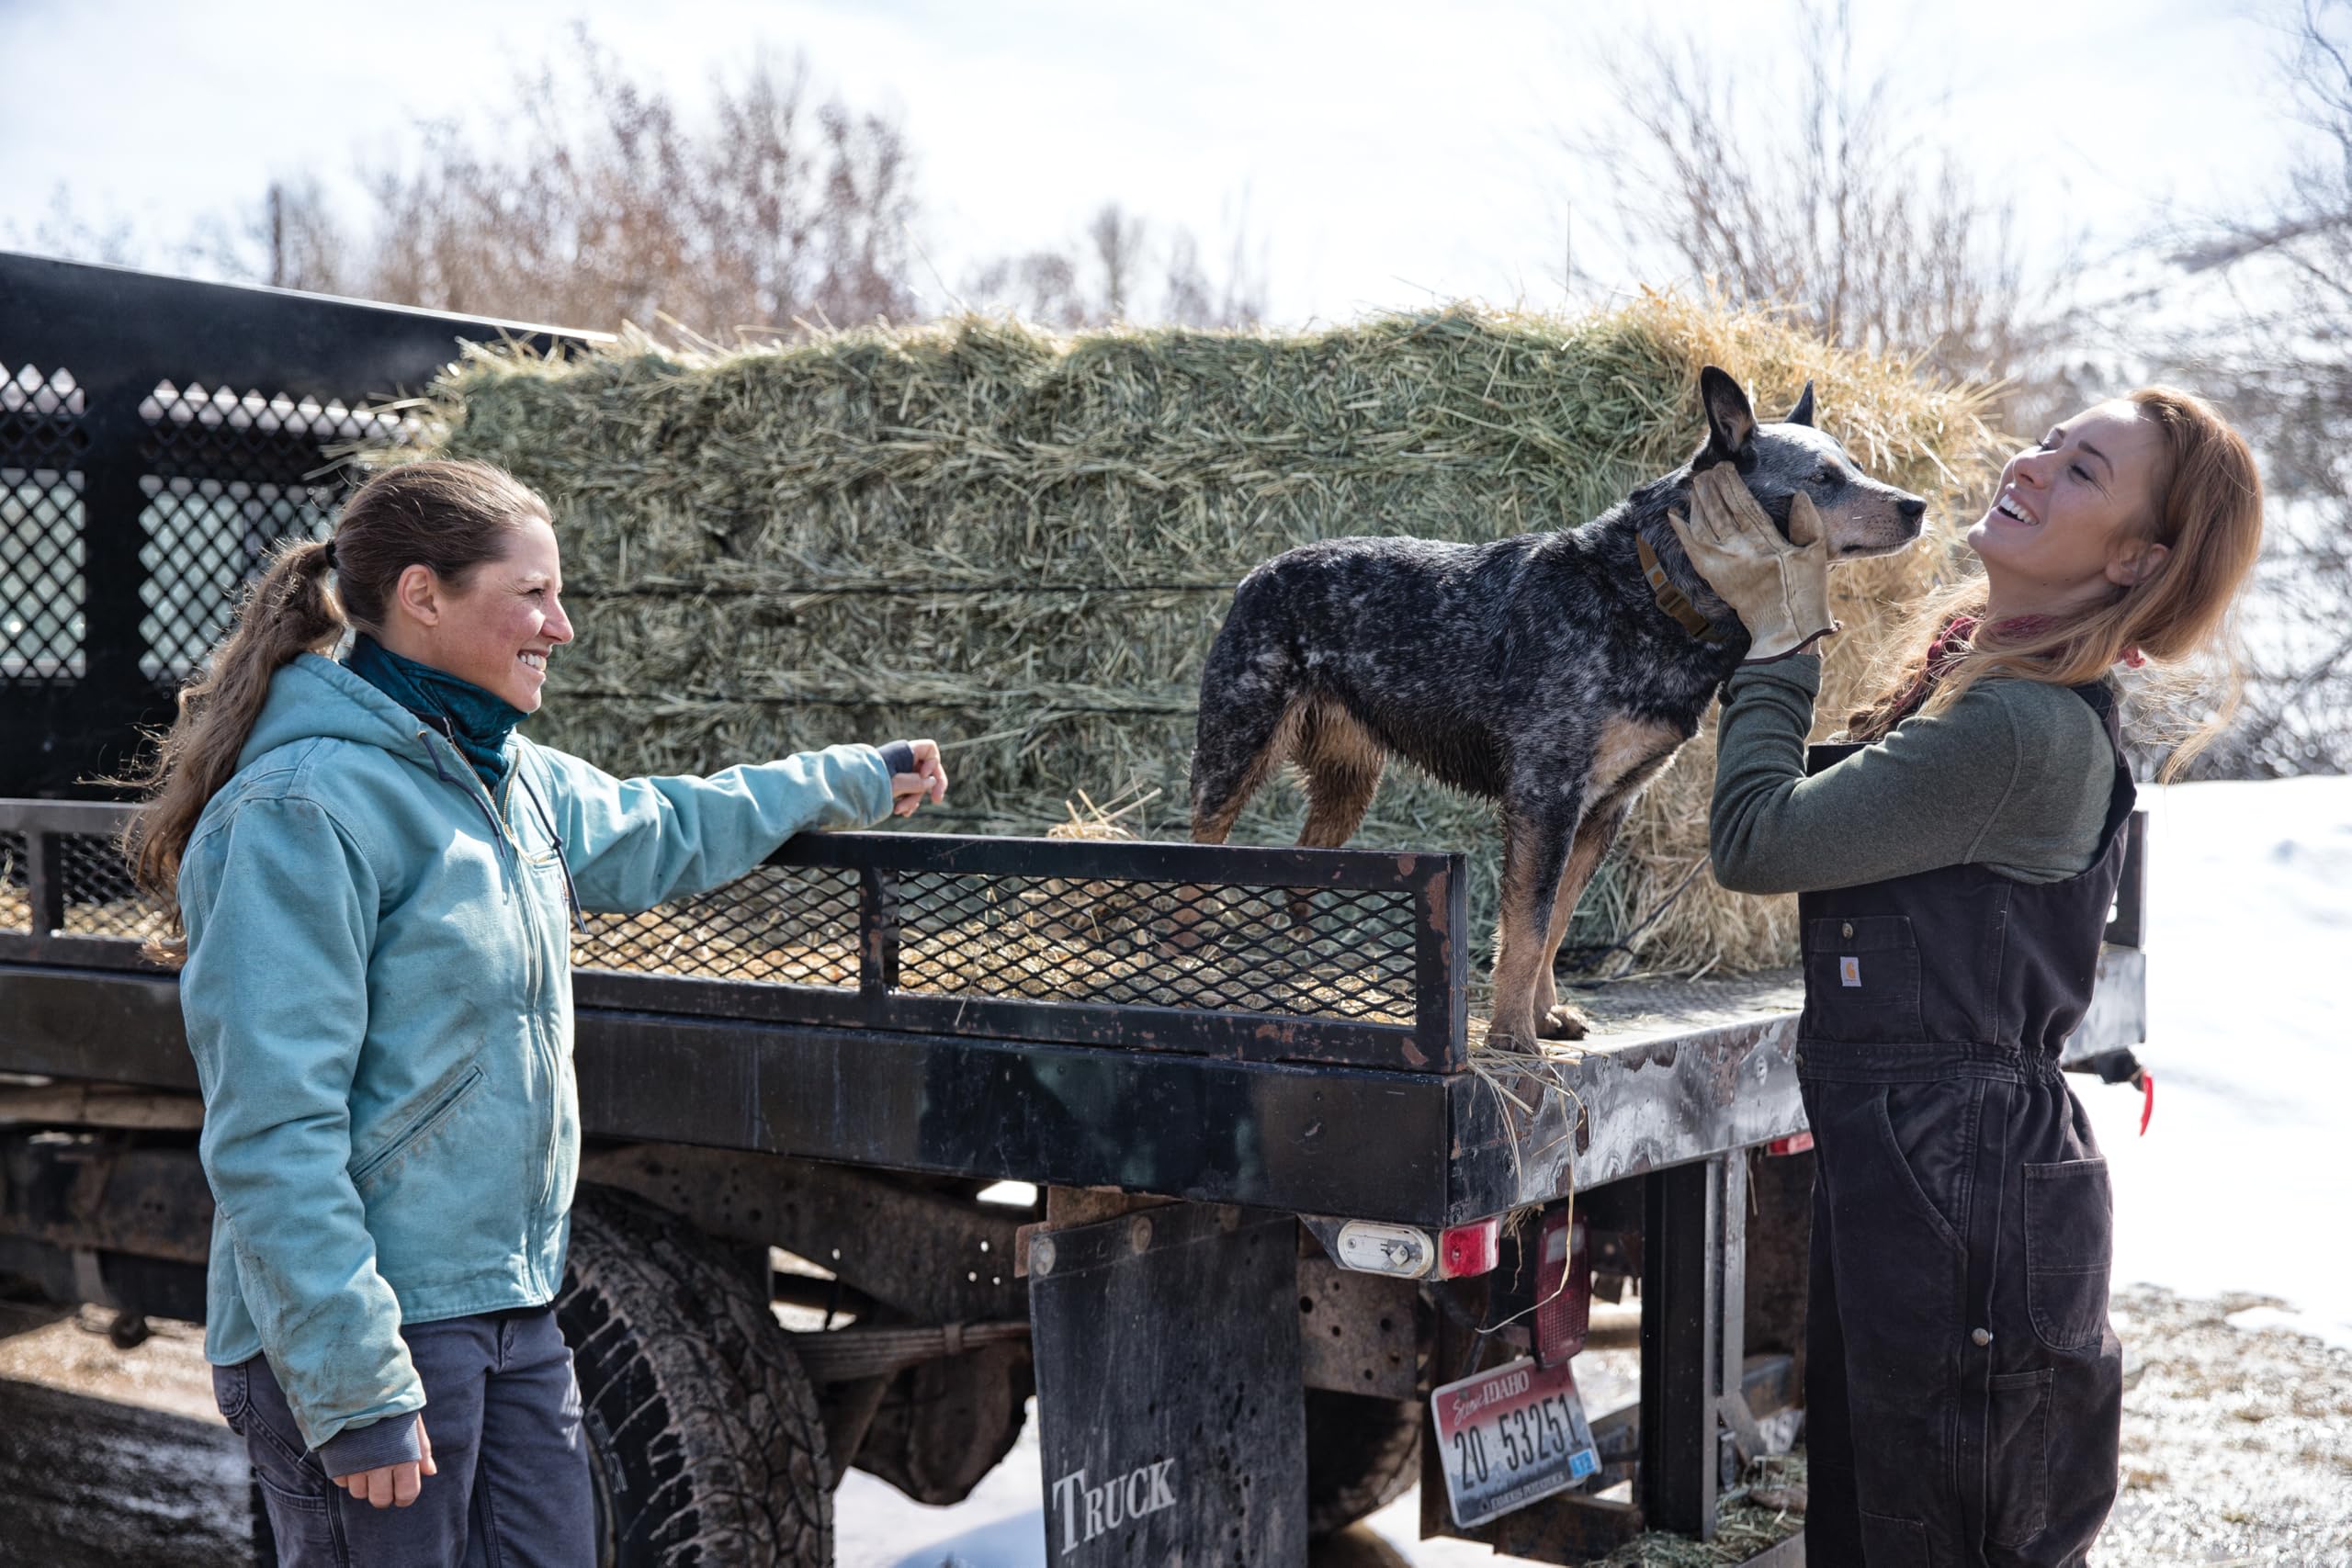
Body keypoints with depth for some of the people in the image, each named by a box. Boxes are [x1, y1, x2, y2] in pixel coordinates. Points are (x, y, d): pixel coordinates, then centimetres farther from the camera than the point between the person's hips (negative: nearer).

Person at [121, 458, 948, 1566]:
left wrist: (853, 780, 34)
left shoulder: (505, 775, 8)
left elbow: (654, 834, 29)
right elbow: (272, 1134, -22)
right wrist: (354, 1384, -22)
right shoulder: (309, 808, -18)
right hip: (378, 1326, -8)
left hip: (513, 1309, 8)